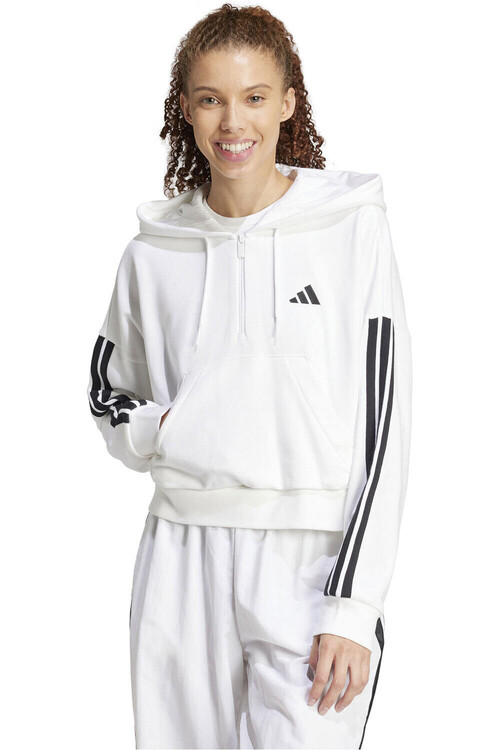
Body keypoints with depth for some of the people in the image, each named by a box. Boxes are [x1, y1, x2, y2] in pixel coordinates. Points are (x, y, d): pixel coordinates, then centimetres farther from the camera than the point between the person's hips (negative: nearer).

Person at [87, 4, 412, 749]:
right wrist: (160, 430, -3)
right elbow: (108, 392, 21)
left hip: (312, 562, -3)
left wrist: (352, 608, -11)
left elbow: (383, 426, -5)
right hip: (183, 556, 3)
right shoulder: (153, 253, 7)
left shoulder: (352, 229, -2)